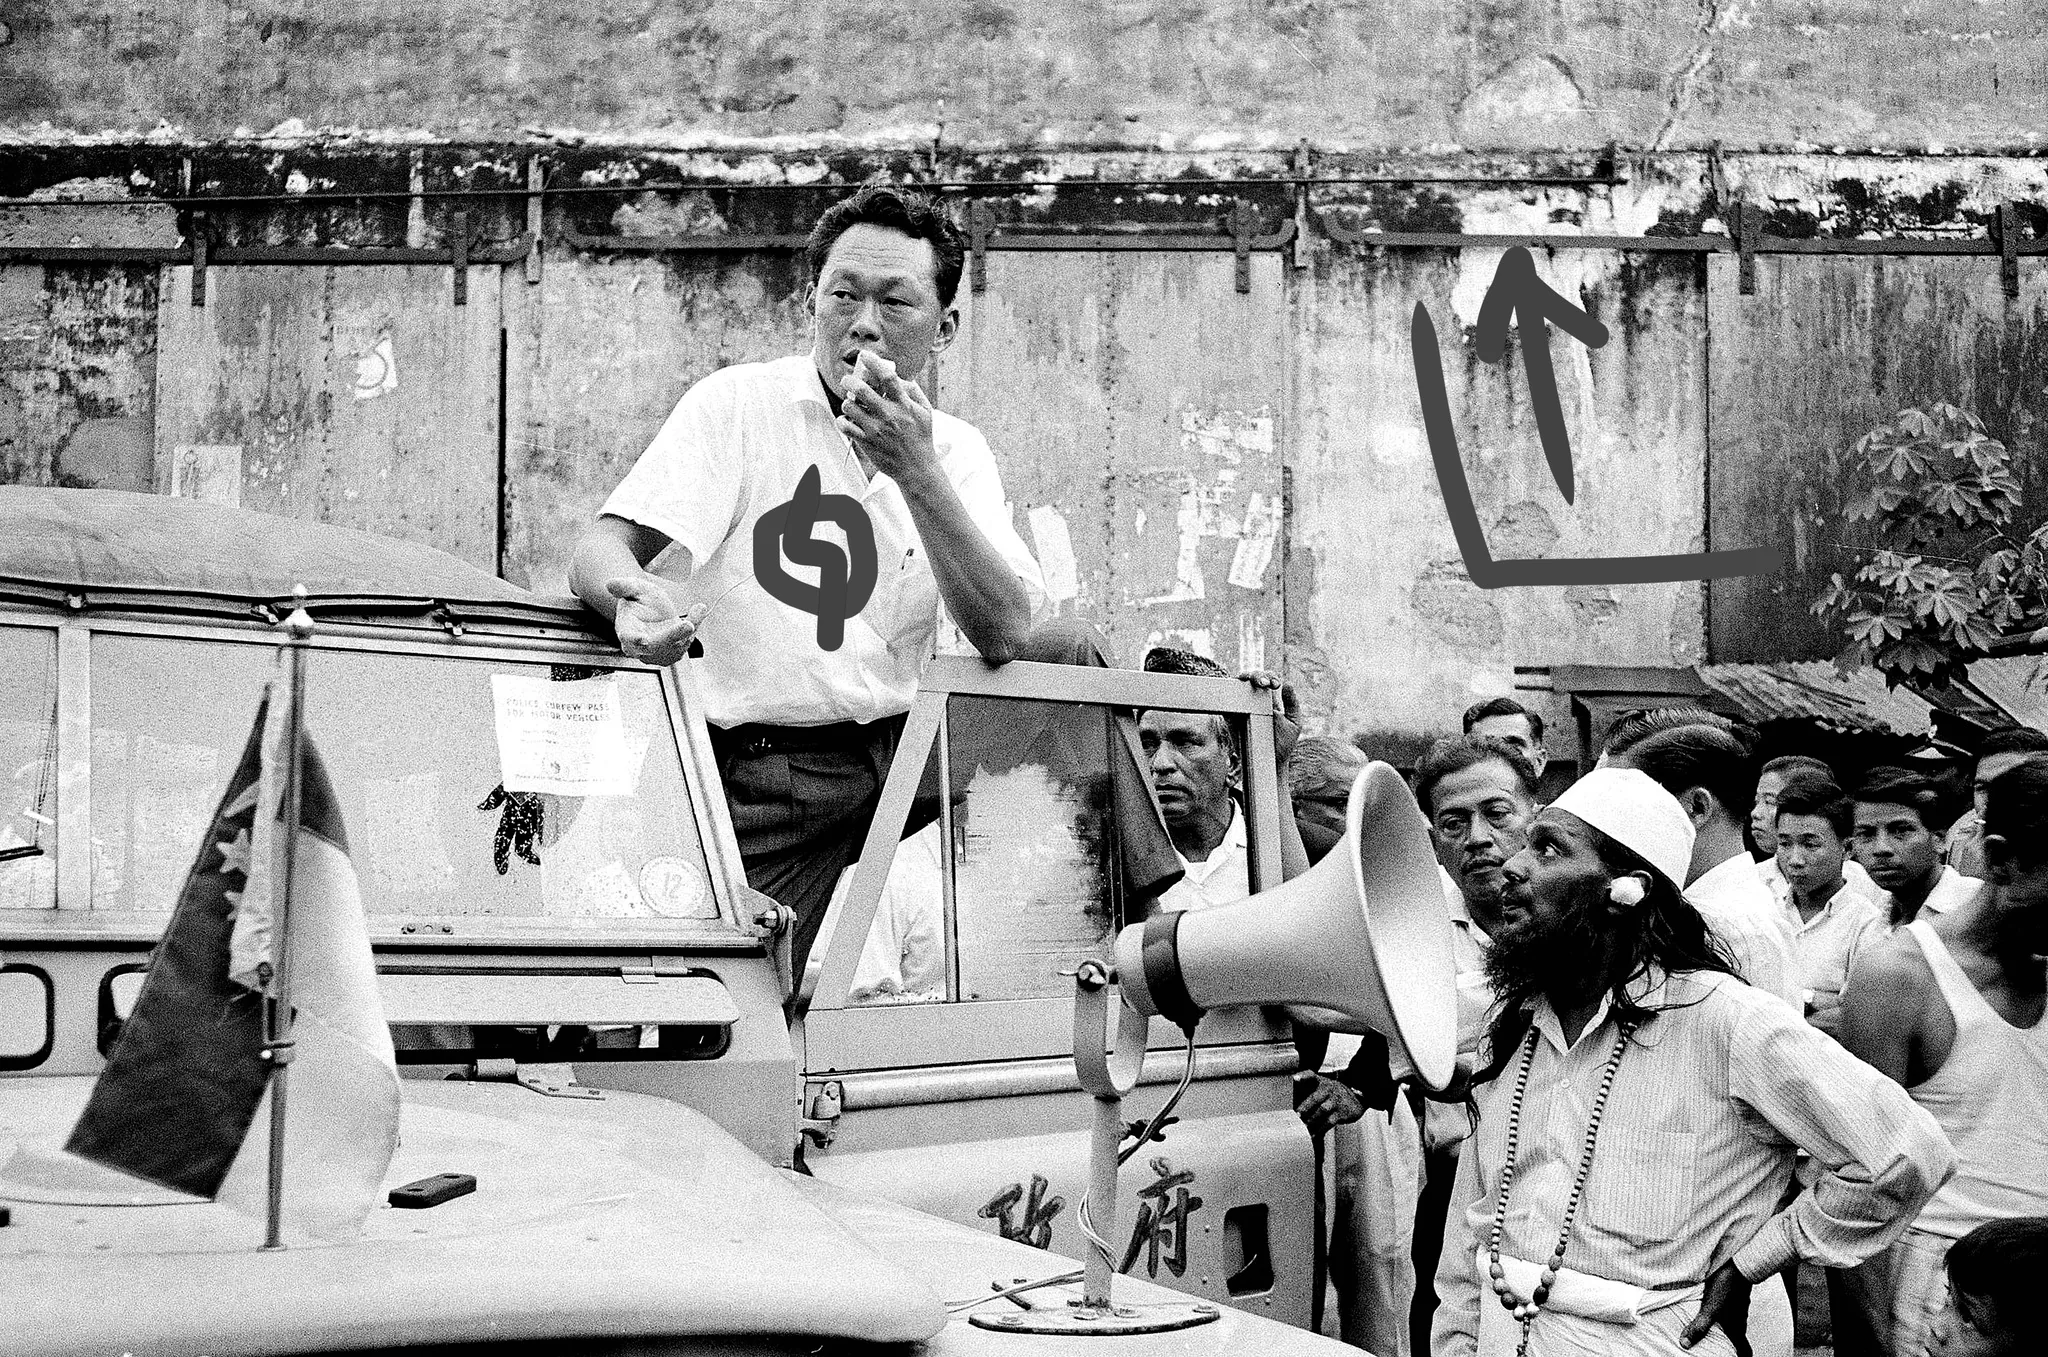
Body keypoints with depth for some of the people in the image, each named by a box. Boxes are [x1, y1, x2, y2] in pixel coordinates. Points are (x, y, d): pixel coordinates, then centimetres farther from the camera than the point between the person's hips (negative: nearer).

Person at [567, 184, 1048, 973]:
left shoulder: (957, 453, 6)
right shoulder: (737, 404, -2)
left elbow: (1006, 638, -9)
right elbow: (596, 553, -11)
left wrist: (917, 472, -20)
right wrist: (634, 600, -37)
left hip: (903, 758, 4)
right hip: (760, 778, -3)